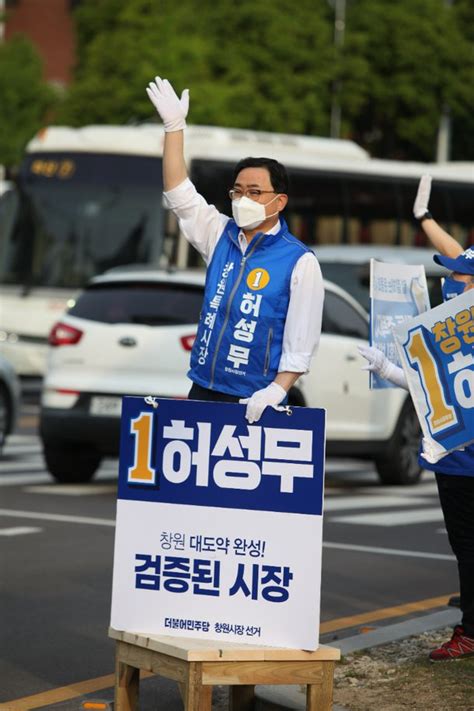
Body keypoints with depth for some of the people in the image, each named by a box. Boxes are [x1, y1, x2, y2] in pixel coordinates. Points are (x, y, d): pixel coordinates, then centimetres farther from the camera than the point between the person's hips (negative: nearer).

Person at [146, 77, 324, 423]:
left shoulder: (299, 261, -7)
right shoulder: (221, 236, 9)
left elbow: (301, 342, -11)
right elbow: (179, 193, 5)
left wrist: (276, 390, -22)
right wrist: (175, 126, 0)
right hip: (202, 392, 5)